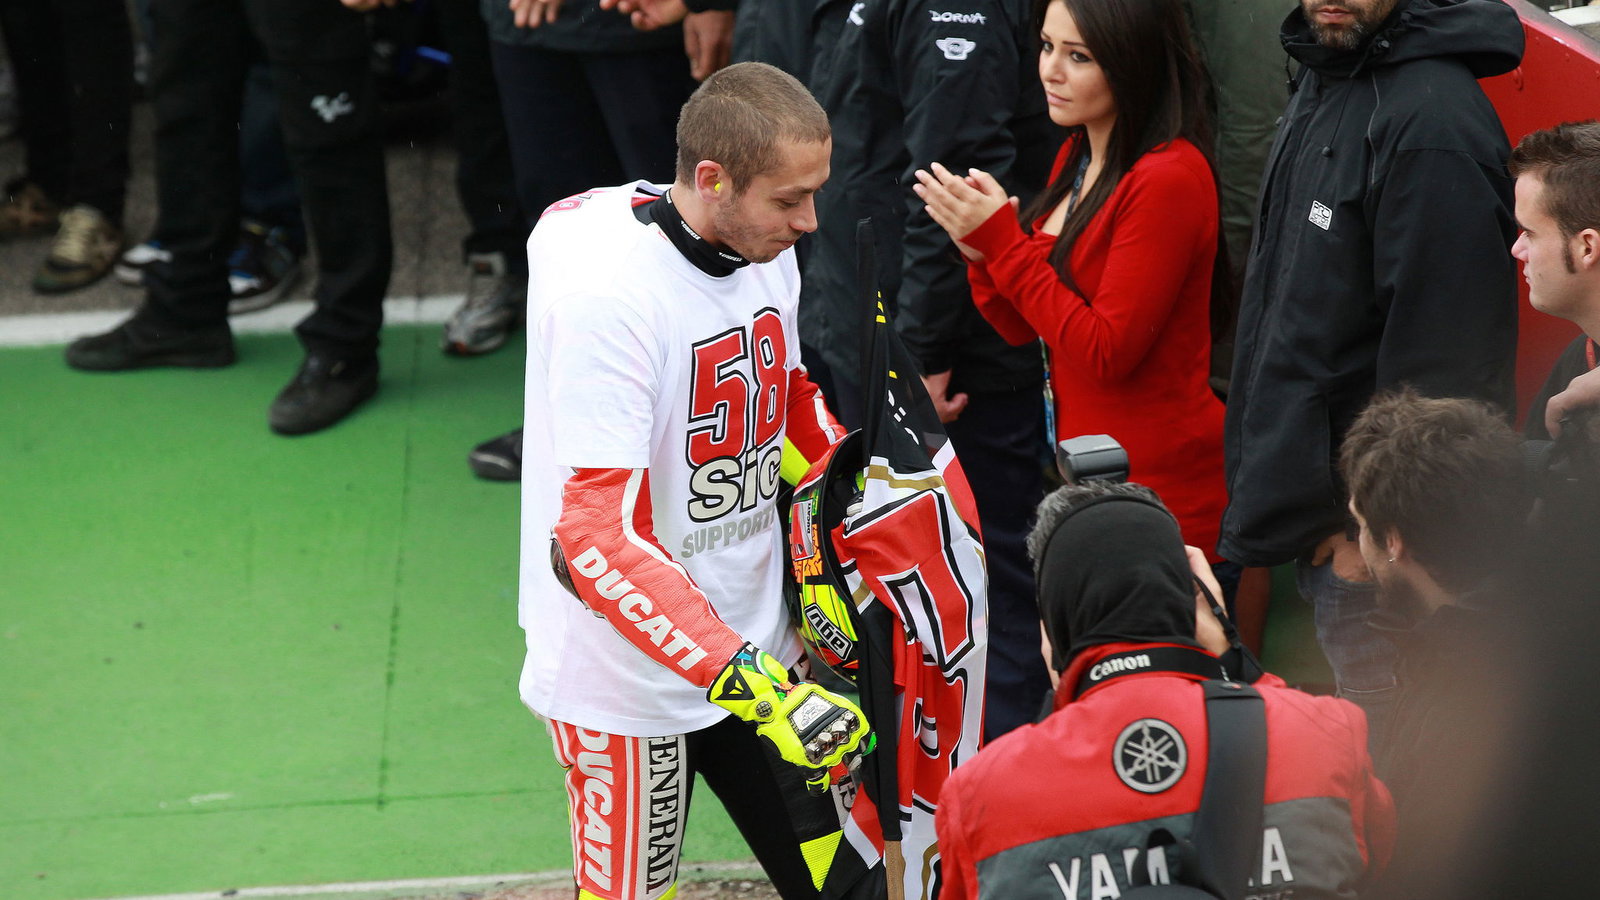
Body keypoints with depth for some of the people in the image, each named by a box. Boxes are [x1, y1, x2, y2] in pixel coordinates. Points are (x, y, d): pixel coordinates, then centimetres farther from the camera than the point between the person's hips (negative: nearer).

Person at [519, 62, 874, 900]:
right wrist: (751, 682, -38)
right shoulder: (607, 293, -27)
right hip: (630, 677, -7)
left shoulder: (765, 251, -1)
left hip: (754, 652, 7)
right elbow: (596, 543, -32)